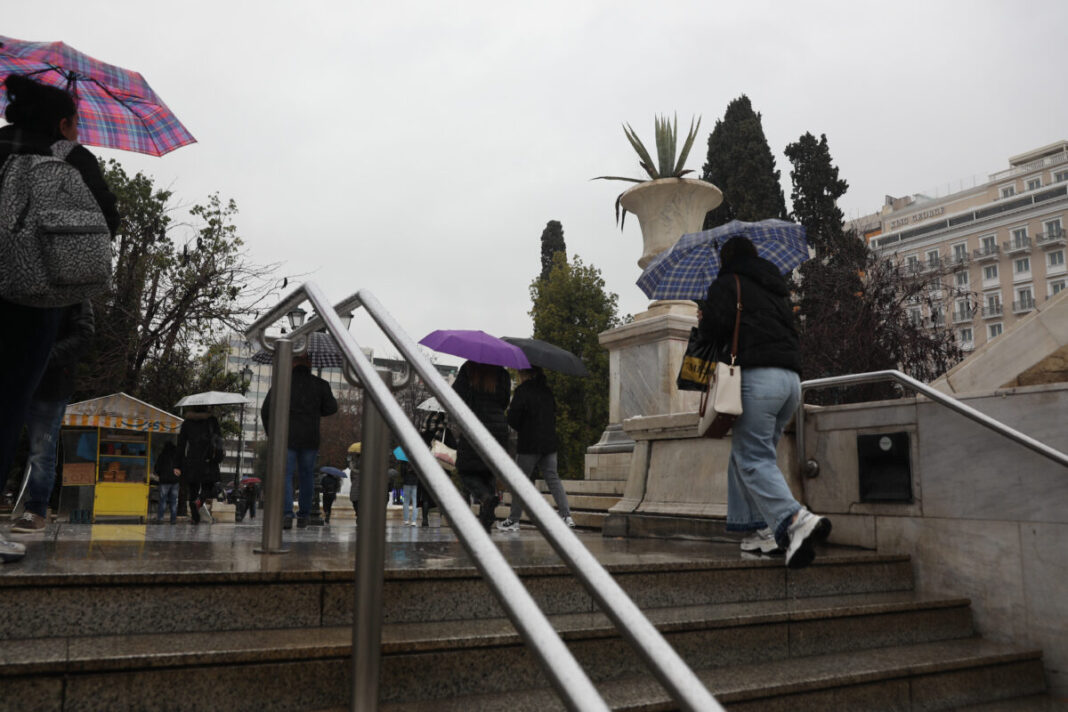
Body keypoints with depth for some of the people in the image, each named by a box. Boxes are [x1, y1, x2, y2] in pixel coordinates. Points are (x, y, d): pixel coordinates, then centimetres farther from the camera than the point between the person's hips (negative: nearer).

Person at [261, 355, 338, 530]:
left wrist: (270, 433, 13)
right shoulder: (320, 384, 3)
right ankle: (303, 516, 17)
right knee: (307, 475, 13)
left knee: (285, 475, 0)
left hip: (285, 437, -1)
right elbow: (331, 408, 3)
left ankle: (287, 513, -17)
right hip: (310, 438, 1)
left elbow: (265, 411, 0)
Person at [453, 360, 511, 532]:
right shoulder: (502, 374, 7)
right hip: (499, 428, 4)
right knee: (487, 473, 14)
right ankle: (486, 519, 5)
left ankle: (486, 497, -23)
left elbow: (456, 396, -5)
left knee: (467, 472, 6)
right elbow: (504, 402, 10)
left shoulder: (468, 369, -3)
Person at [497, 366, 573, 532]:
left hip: (529, 444, -6)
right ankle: (566, 515, 4)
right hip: (550, 442, 6)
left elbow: (513, 419, -13)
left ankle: (513, 520, 7)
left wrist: (520, 429, 8)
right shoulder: (547, 390, 9)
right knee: (553, 478, 10)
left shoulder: (522, 390, -10)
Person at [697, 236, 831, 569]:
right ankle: (762, 528, 10)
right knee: (751, 453, 15)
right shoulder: (776, 289, 26)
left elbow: (713, 328, -8)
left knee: (753, 459, -9)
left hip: (757, 376, -8)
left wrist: (702, 321, 16)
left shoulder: (727, 284, 5)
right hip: (792, 377, 8)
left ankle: (795, 520, -27)